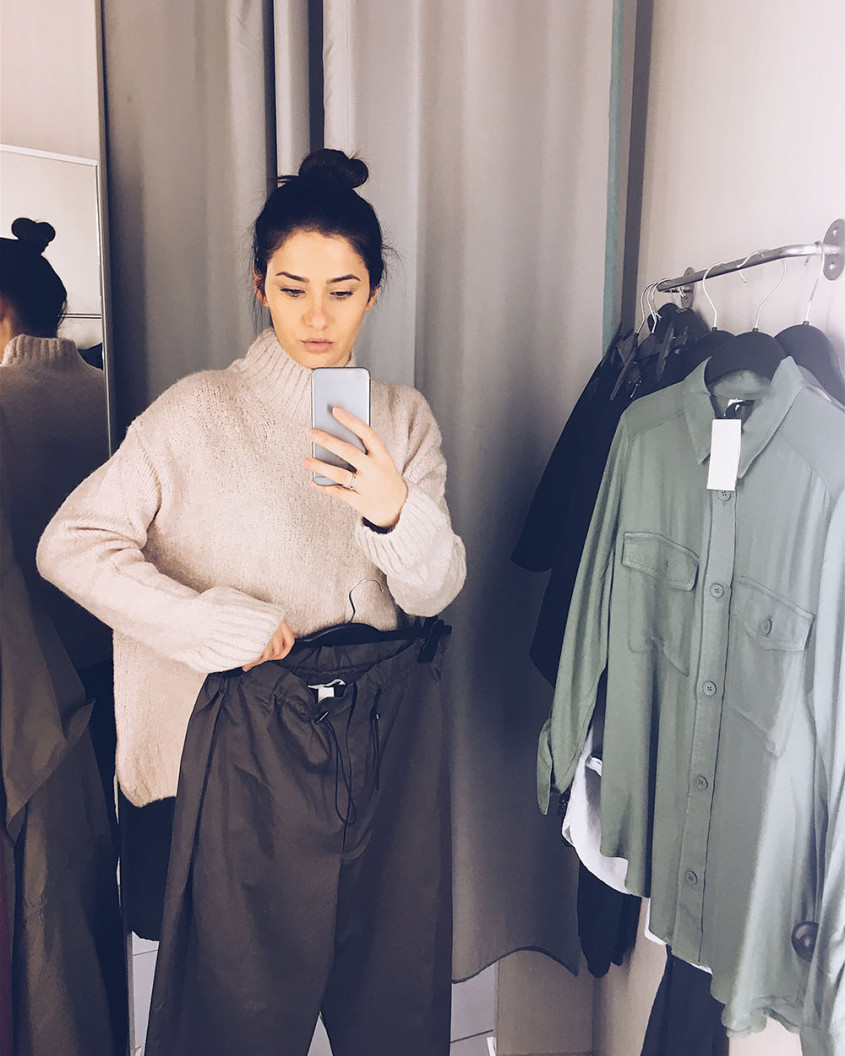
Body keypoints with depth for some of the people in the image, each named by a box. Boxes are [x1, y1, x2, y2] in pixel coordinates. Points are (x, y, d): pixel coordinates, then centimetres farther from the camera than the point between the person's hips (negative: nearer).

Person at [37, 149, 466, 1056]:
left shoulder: (403, 416, 4)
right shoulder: (201, 413, -5)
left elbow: (436, 591, -2)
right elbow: (70, 544, -6)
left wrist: (394, 510, -23)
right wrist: (221, 626, -11)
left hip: (392, 722, 3)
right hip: (255, 733, -3)